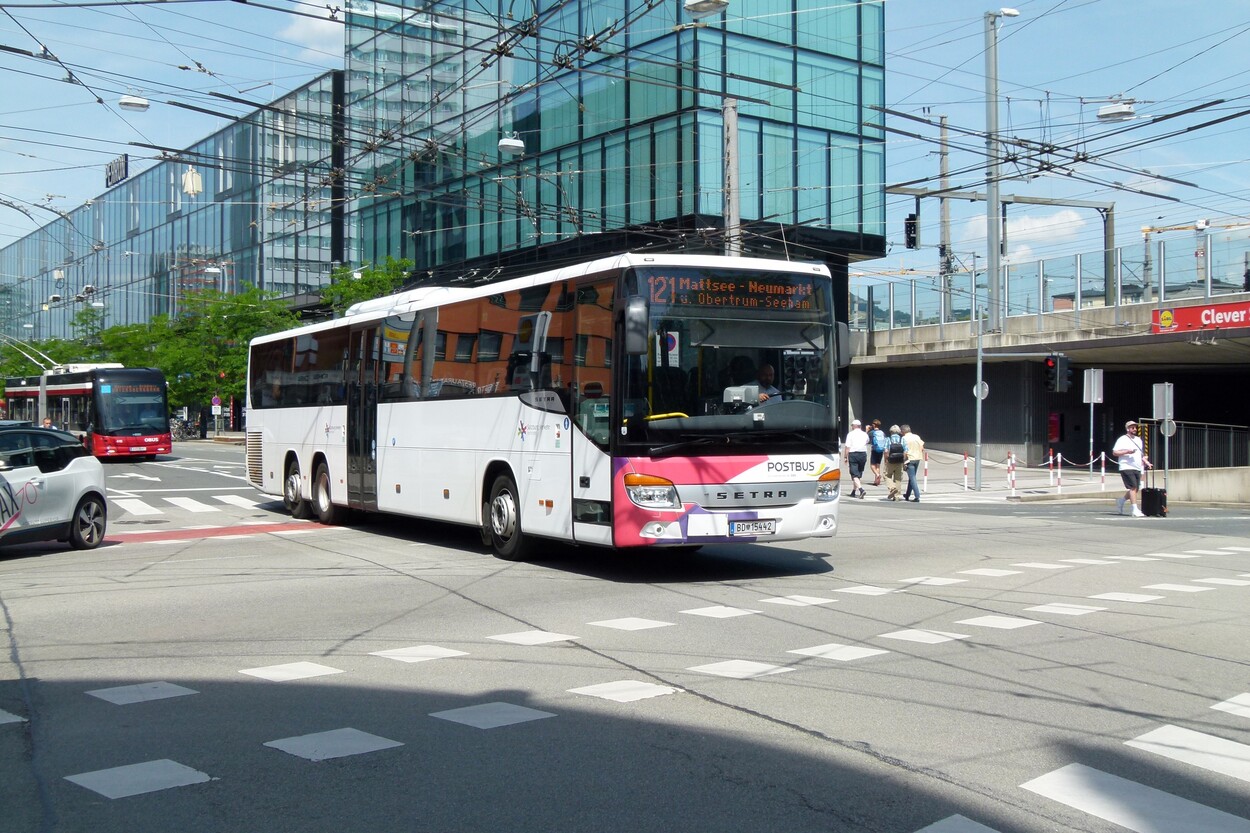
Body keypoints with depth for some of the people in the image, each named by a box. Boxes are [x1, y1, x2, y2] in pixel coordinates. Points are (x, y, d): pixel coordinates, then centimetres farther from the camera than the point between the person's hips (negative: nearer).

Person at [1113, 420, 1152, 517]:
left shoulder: (1138, 440, 20)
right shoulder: (1122, 440, -2)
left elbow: (1141, 454, 27)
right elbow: (1114, 452, -7)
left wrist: (1147, 462, 11)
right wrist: (1127, 451, -18)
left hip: (1137, 468, 7)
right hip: (1126, 468, -7)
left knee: (1136, 489, 6)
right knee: (1133, 488, -15)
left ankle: (1121, 501, 29)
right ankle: (1135, 510, -15)